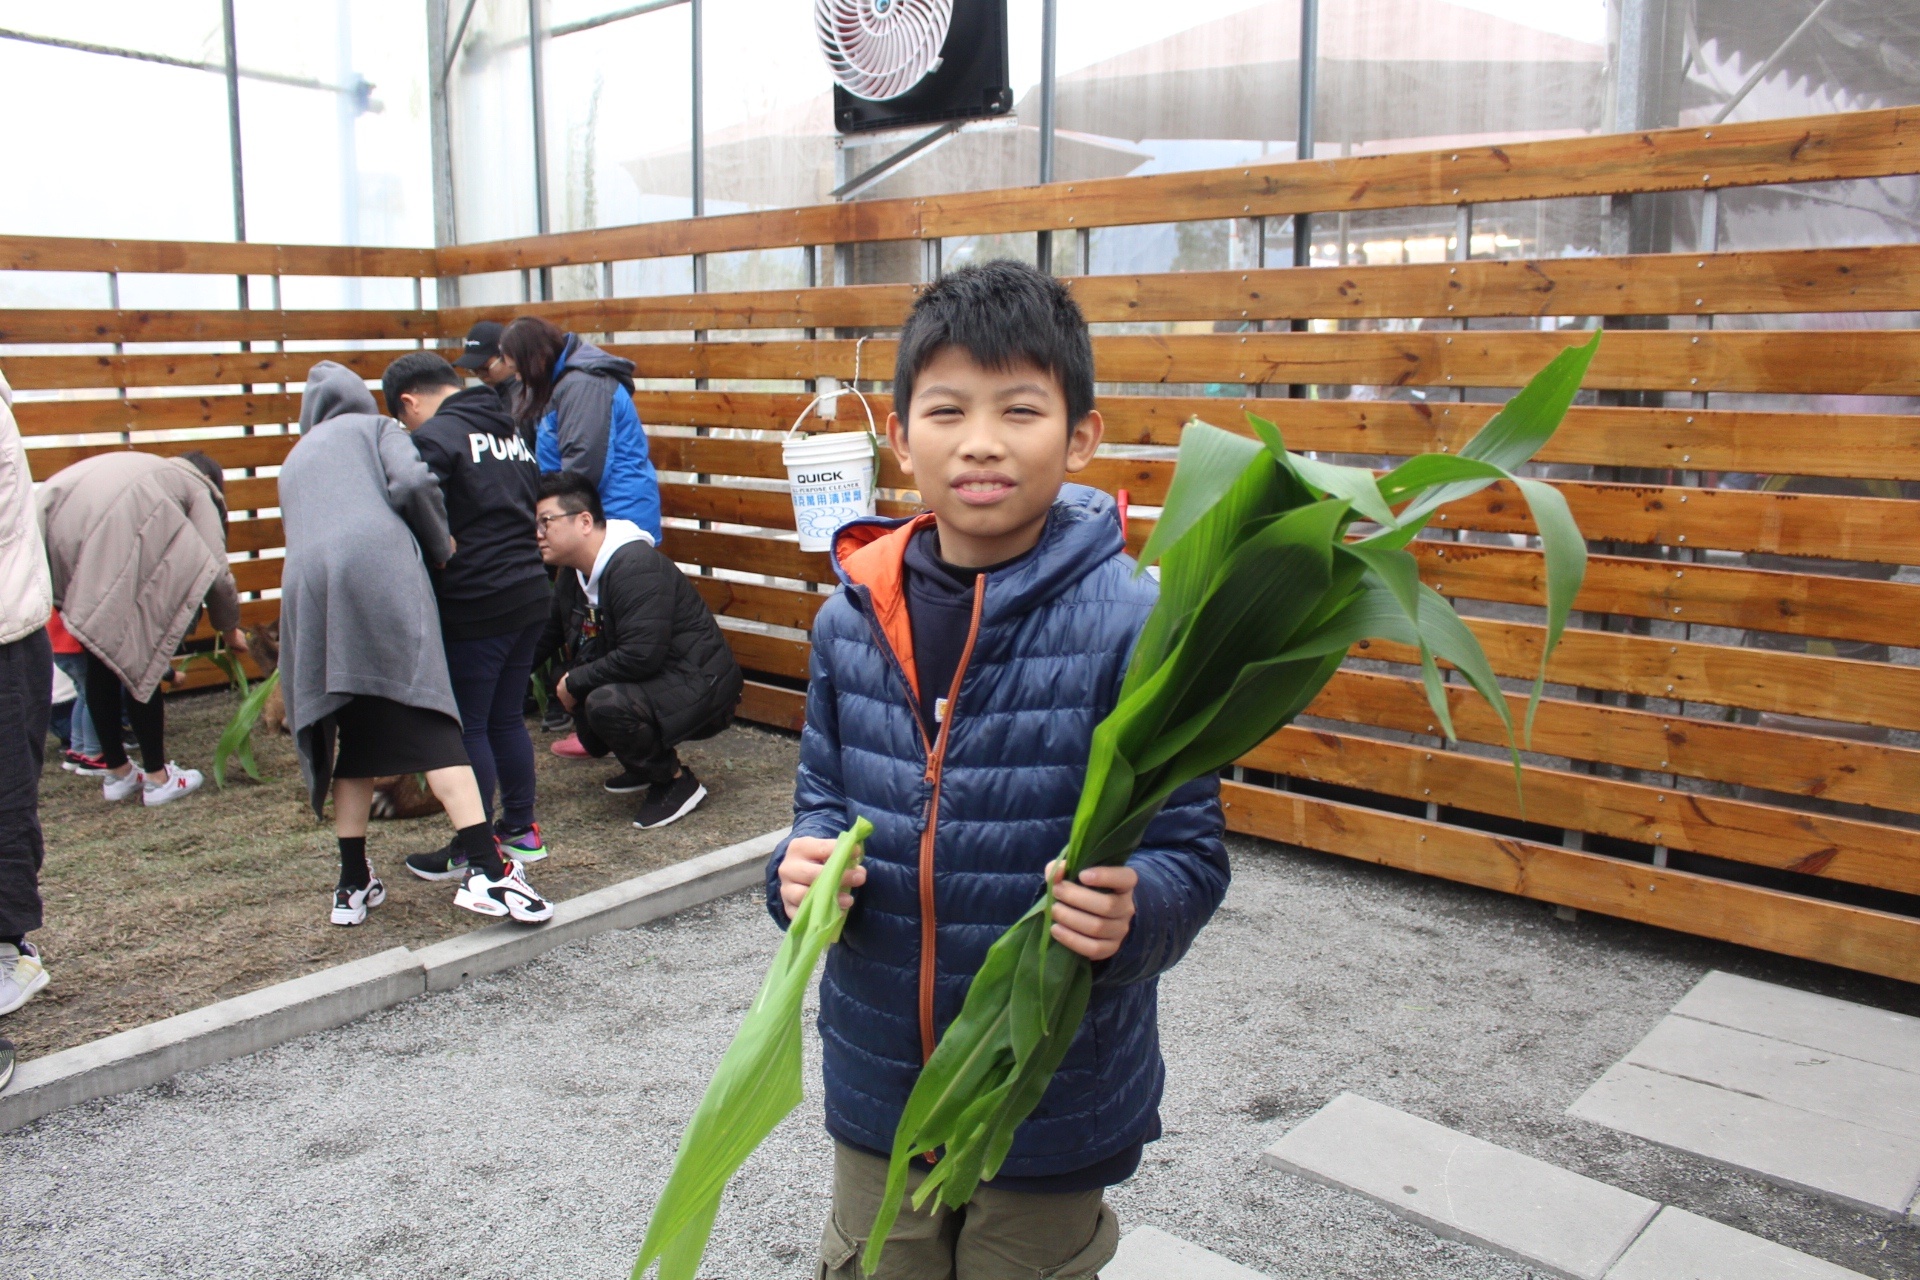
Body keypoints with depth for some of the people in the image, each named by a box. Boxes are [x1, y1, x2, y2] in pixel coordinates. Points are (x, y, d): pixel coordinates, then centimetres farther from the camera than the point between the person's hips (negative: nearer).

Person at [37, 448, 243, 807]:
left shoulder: (148, 470, 37)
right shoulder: (197, 489, 20)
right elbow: (216, 571, 9)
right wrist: (231, 629, 25)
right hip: (105, 544, -7)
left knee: (100, 658, 18)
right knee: (139, 661, 5)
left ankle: (117, 774, 29)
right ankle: (158, 778, 14)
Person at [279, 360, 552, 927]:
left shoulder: (295, 460, 38)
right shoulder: (375, 427, 23)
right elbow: (412, 483, 2)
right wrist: (441, 545, 16)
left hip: (307, 587, 5)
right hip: (379, 571, -5)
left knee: (354, 740, 14)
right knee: (429, 721, -14)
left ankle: (353, 885, 16)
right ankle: (486, 869, -23)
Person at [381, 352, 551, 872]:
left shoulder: (434, 437, -9)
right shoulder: (511, 433, 17)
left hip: (475, 608, -8)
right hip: (531, 595, 8)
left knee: (468, 727, 2)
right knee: (506, 717, 18)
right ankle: (521, 829, 26)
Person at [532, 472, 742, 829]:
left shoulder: (635, 567, -23)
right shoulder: (572, 577, 7)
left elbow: (641, 656, -31)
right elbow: (545, 638, 18)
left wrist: (576, 682, -19)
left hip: (701, 687, -10)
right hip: (655, 680, 10)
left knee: (605, 704, -30)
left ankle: (677, 783, -8)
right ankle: (647, 766, 18)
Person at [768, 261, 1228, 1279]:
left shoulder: (1134, 628, -19)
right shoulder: (851, 618, -4)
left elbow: (1190, 855, -15)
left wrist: (1130, 909, -35)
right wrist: (805, 864, -13)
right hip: (877, 1080, 4)